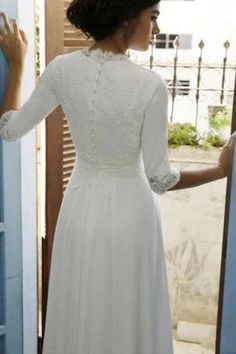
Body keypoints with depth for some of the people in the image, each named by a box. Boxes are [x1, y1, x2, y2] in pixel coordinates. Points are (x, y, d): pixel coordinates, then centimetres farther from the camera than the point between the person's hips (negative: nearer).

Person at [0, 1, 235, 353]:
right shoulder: (150, 85, -20)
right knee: (127, 318, 17)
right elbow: (160, 179, -14)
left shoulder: (62, 69, -9)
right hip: (129, 212, -4)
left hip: (81, 208, 4)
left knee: (80, 317, 22)